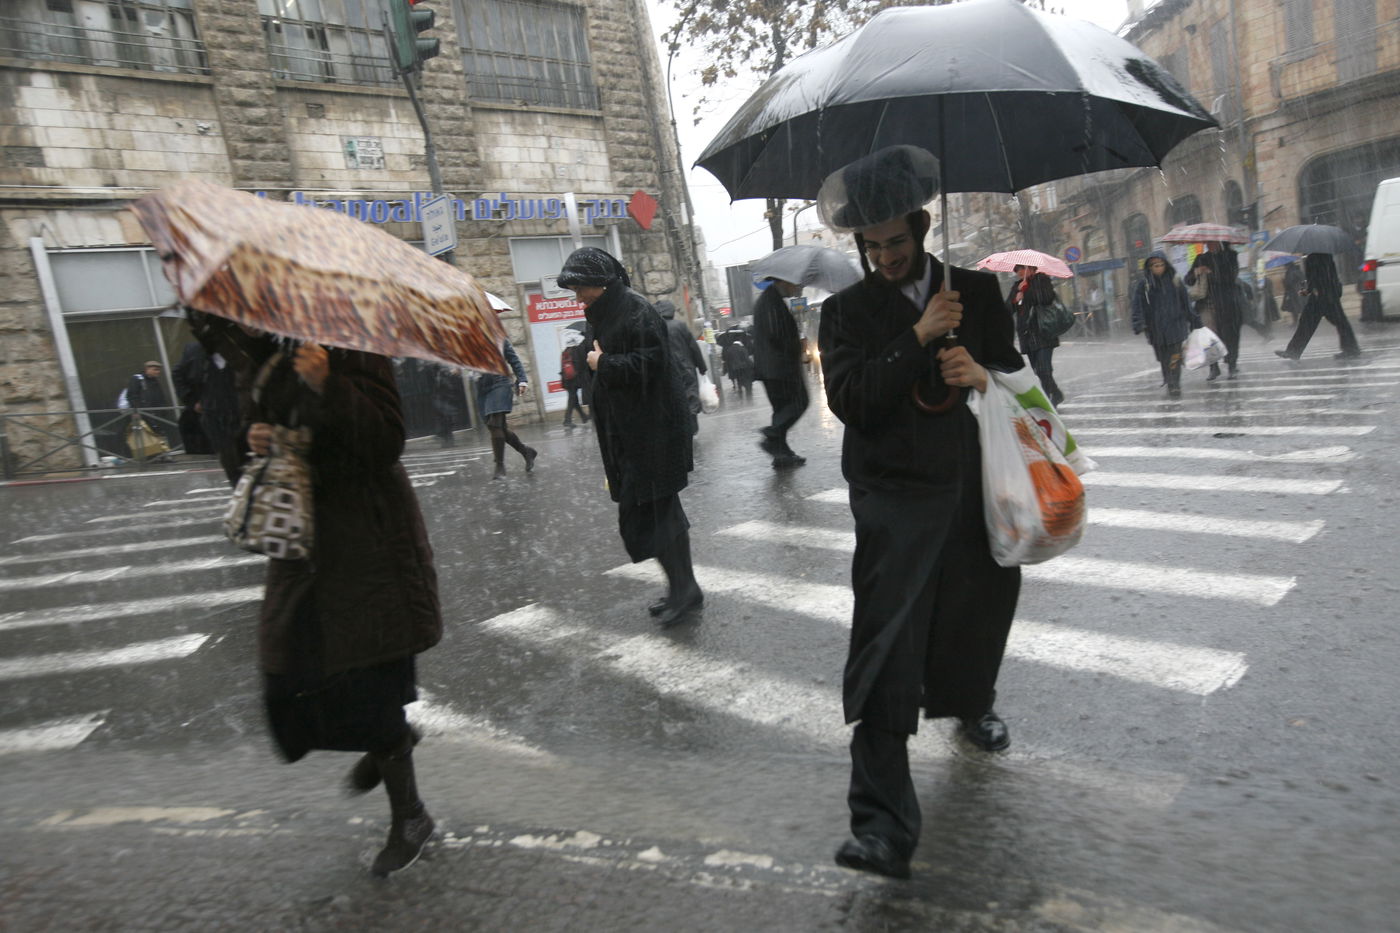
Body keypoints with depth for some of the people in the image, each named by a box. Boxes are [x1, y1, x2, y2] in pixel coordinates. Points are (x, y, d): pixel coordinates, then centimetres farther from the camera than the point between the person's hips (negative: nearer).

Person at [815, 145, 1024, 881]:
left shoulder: (977, 290, 8)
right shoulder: (847, 311, 1)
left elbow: (1015, 371, 13)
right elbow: (847, 398, -12)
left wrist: (985, 374, -10)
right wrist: (918, 337, -17)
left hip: (973, 488, 4)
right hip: (894, 497, -4)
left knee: (980, 609, 21)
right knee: (886, 652, -12)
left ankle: (970, 705, 55)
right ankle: (883, 824, -9)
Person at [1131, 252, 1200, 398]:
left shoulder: (1175, 282, 4)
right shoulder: (1143, 284, 0)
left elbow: (1186, 302, 10)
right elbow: (1138, 305, -6)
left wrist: (1193, 320, 12)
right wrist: (1138, 324, -17)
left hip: (1175, 325, 0)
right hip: (1156, 327, 0)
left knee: (1175, 356, -8)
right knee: (1162, 357, 8)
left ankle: (1174, 385, -7)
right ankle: (1168, 382, 24)